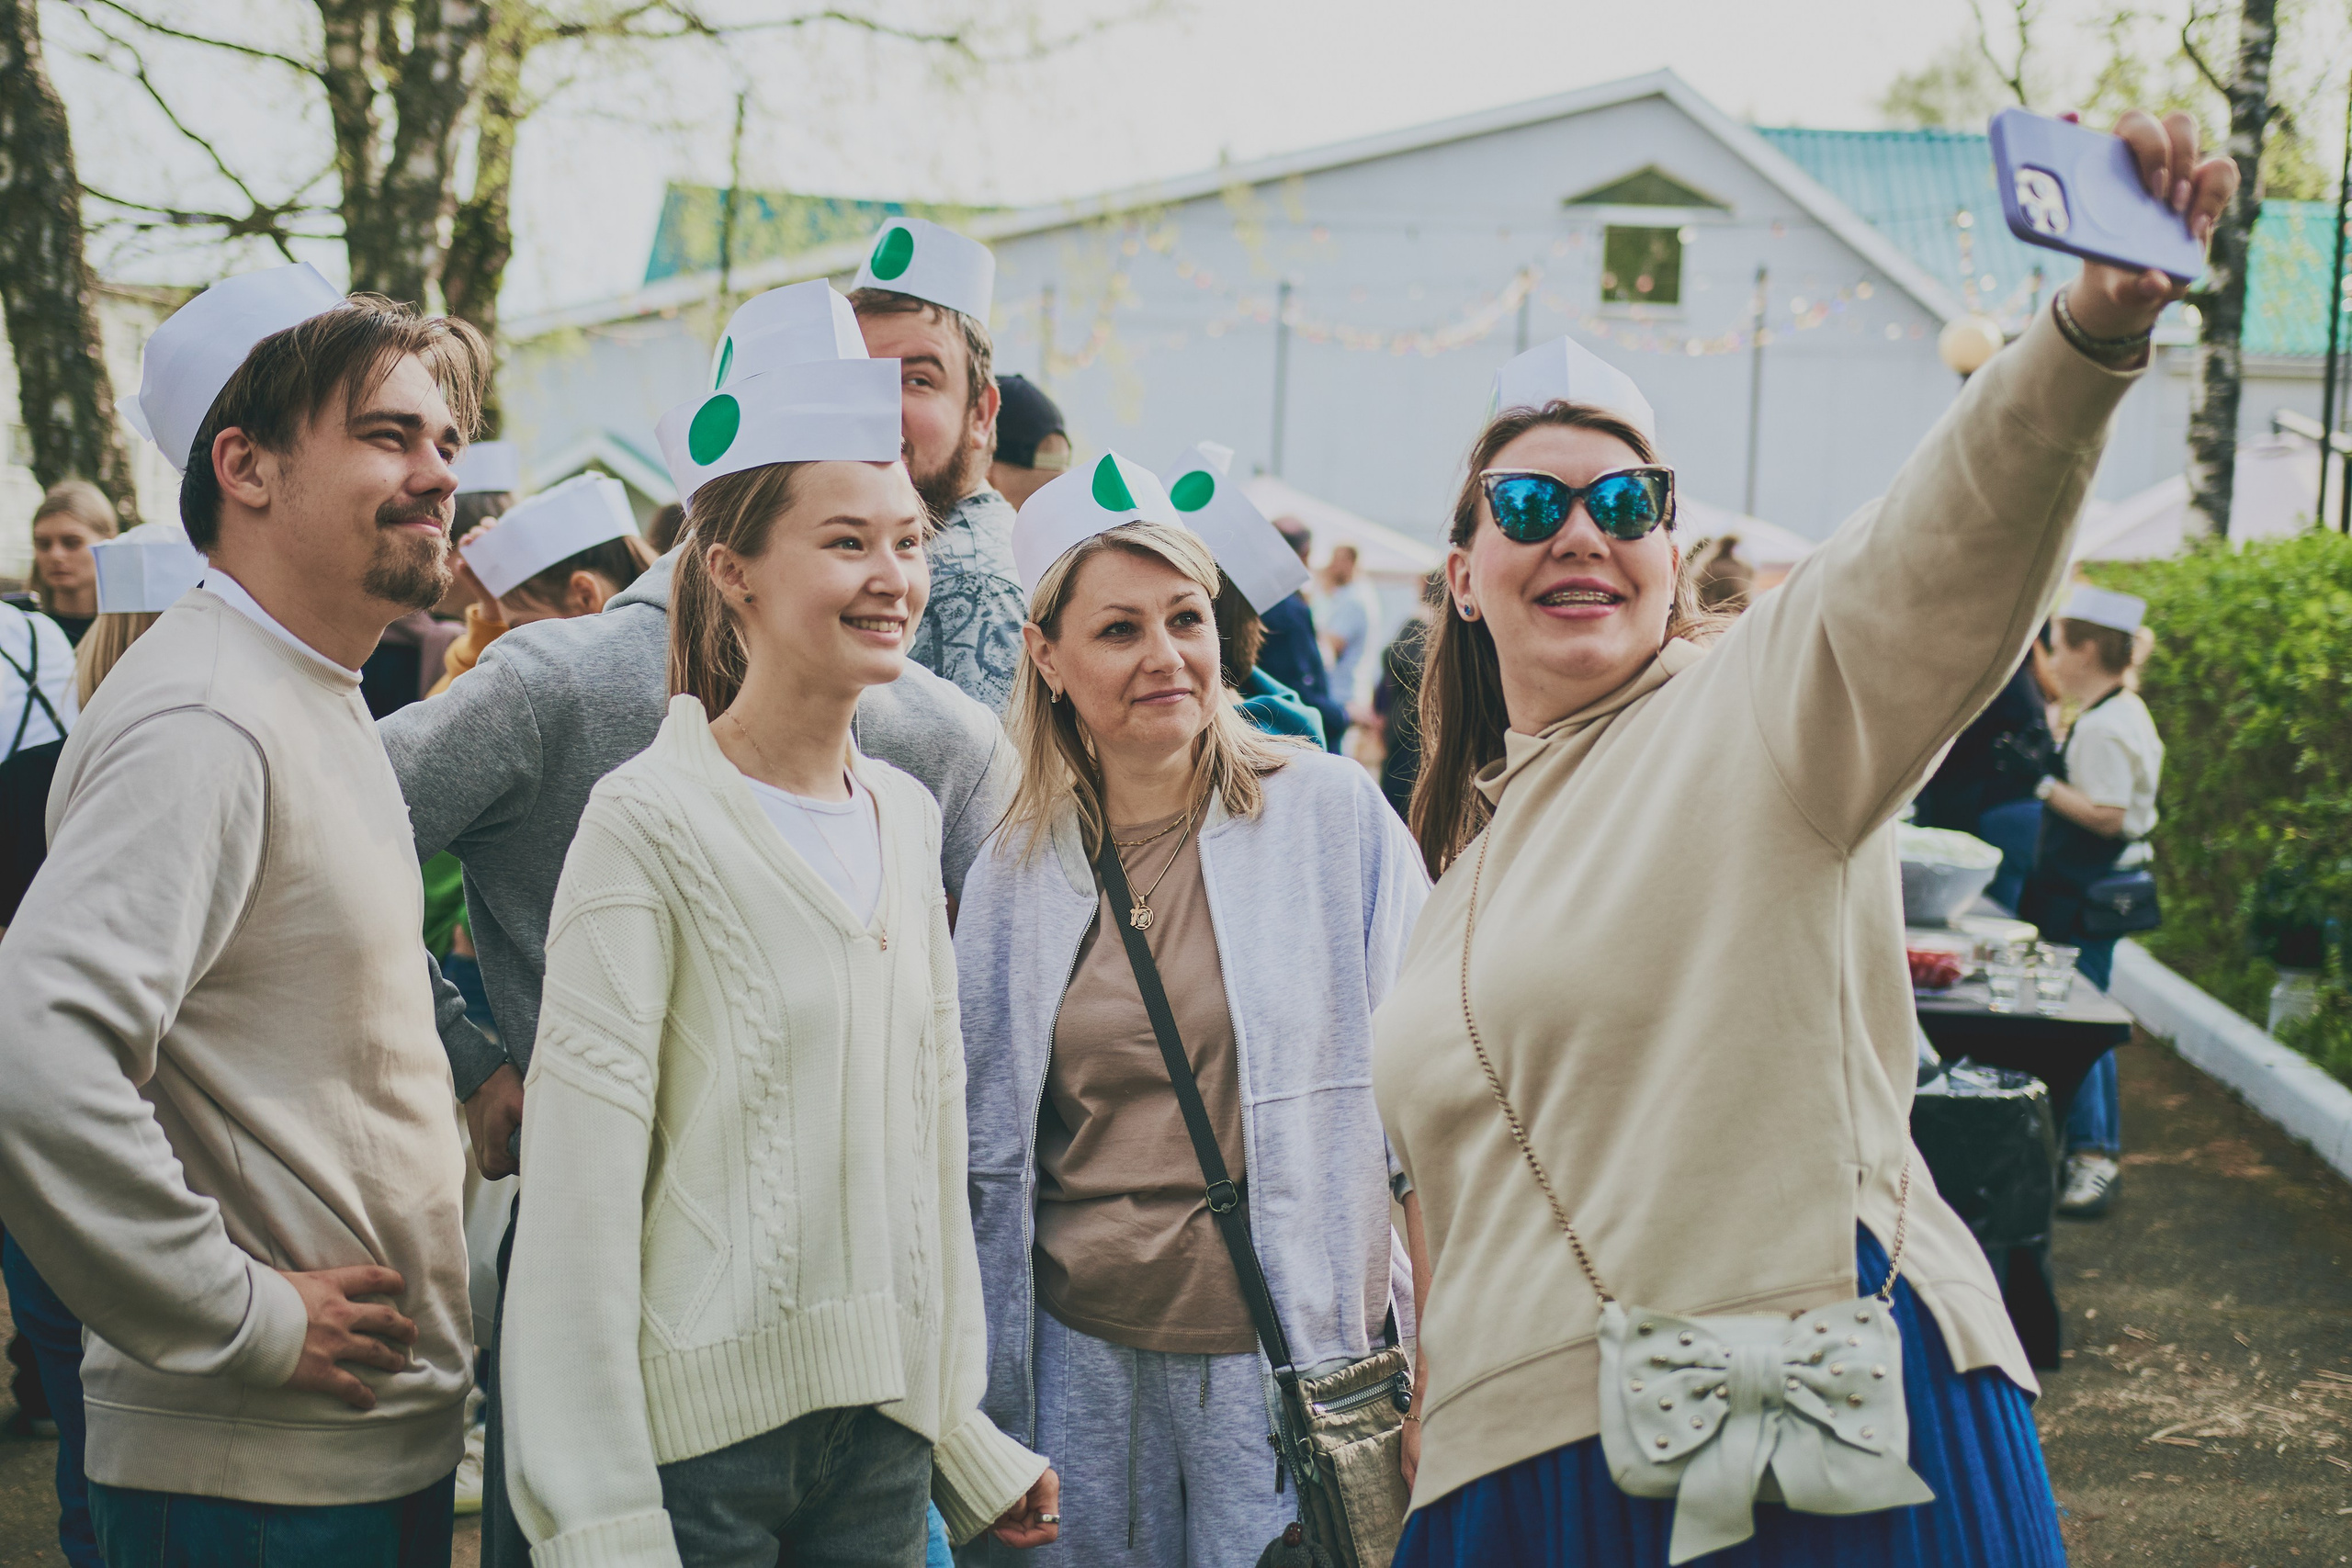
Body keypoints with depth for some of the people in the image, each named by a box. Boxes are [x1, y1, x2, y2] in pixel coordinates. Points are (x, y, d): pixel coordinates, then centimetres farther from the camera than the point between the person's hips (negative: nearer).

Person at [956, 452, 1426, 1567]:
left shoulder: (1331, 813, -3)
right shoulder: (1017, 871, 6)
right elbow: (987, 1153, 14)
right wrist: (980, 1393, 13)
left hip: (1283, 1350, -3)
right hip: (1083, 1354, 3)